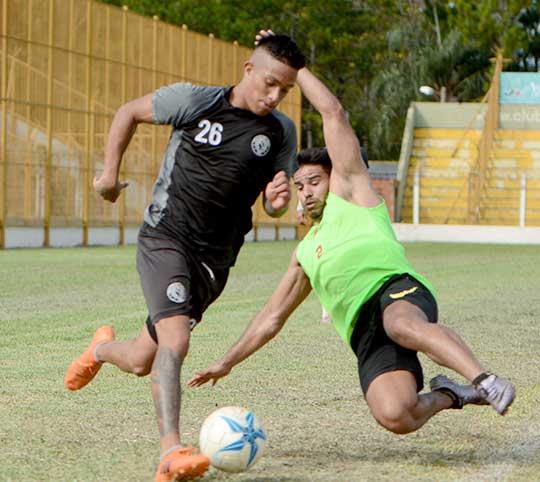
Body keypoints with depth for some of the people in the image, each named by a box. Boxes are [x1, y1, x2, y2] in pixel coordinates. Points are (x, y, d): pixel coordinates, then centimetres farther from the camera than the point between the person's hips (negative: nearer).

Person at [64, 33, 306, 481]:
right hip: (165, 238, -4)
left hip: (216, 258, 4)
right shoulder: (195, 101, -9)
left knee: (141, 362, 13)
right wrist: (110, 172, 4)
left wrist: (279, 200, -16)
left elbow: (274, 207, 8)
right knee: (175, 340, -26)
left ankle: (102, 348, 47)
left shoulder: (281, 132, 1)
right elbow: (129, 112, 7)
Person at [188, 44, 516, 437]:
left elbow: (333, 112, 16)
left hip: (397, 289, -4)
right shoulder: (305, 254, 36)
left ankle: (487, 381, -46)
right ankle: (446, 396, 4)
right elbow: (272, 317, 41)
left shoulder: (349, 191, 21)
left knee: (403, 325, -44)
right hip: (365, 334, 4)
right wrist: (228, 362, 40)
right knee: (394, 416, -25)